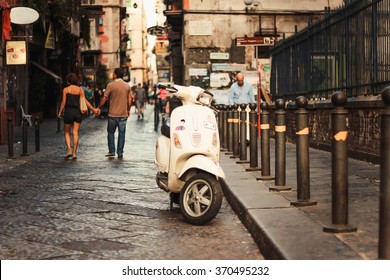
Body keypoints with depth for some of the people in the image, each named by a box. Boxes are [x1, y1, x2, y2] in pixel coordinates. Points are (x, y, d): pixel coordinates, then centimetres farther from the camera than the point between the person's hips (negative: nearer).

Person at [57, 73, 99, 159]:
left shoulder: (66, 89, -2)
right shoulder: (80, 89, 3)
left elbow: (63, 102, -5)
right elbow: (85, 101, -5)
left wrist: (60, 113, 4)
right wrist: (94, 109, -2)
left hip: (68, 111, -2)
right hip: (78, 112, 2)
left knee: (67, 132, 11)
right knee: (75, 133, 5)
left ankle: (69, 149, -6)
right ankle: (74, 153, 3)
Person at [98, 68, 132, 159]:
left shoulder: (111, 85, -9)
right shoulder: (127, 86, 2)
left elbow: (104, 98, -6)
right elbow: (129, 100, 7)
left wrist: (98, 108, 7)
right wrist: (128, 110, 20)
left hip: (113, 114, -2)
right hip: (124, 114, 3)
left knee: (111, 132, 14)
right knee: (121, 133, 7)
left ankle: (111, 151, 14)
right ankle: (120, 153, 7)